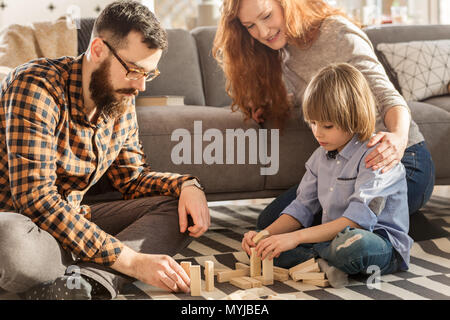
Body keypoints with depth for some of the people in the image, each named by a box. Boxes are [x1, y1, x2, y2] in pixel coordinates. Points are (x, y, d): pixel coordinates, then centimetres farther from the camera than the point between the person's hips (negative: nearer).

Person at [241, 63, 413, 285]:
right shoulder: (320, 156, 11)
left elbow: (357, 220, -24)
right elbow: (302, 208, 12)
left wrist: (296, 237, -30)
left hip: (382, 244, -7)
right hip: (330, 239, 7)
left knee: (353, 243, -42)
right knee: (266, 247, -7)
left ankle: (318, 263, -12)